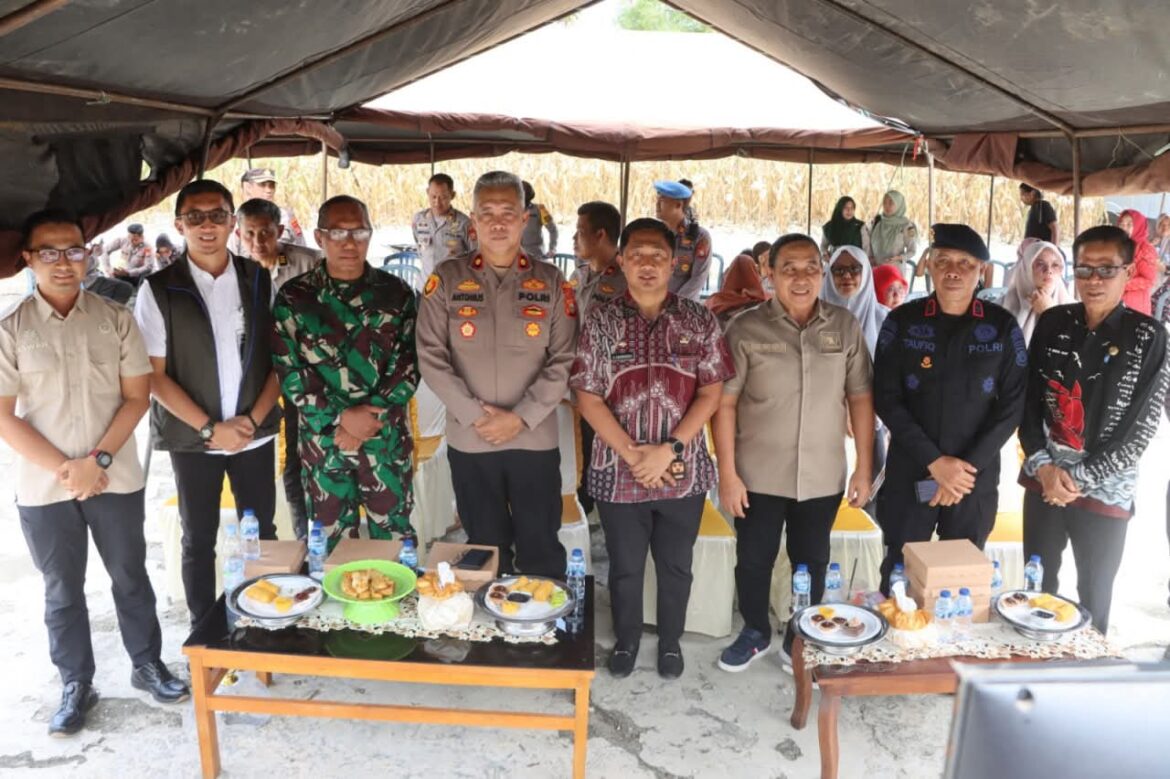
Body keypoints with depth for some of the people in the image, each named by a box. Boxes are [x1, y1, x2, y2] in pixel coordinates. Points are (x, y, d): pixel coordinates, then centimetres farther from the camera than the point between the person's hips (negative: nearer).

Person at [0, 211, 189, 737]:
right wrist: (64, 470, -13)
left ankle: (147, 664, 30)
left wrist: (98, 460, -12)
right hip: (43, 488, 0)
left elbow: (137, 397, -2)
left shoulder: (116, 319, -1)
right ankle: (76, 685, 27)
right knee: (62, 590, 12)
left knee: (131, 576, 13)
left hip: (116, 479, 1)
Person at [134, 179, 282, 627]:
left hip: (256, 433, 2)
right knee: (199, 540, 11)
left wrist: (253, 418, -9)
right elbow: (155, 375, -6)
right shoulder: (159, 290, -5)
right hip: (192, 439, -1)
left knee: (262, 534, 10)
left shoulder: (260, 281, 1)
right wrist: (209, 428, -12)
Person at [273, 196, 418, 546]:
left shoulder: (396, 293, 2)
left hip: (387, 441, 0)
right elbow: (288, 372, -5)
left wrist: (370, 417, -13)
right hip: (322, 442, 0)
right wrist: (342, 417, -14)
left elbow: (409, 366, -3)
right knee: (332, 542, 12)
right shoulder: (293, 297, 0)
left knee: (394, 537, 9)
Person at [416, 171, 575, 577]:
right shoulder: (446, 280, 0)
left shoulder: (551, 283, 1)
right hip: (469, 441, 1)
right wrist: (475, 415, -12)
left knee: (541, 550, 9)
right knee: (484, 550, 15)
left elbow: (564, 361, -3)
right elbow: (430, 357, -4)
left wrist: (521, 417, -12)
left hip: (536, 440, 0)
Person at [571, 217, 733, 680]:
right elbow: (588, 398, -5)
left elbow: (711, 393, -5)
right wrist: (632, 453, -15)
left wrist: (668, 450, -16)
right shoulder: (601, 323, -3)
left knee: (675, 565, 16)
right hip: (618, 472, 0)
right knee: (625, 567, 16)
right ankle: (625, 640, 39)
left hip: (684, 472, 1)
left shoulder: (700, 322, -1)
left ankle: (670, 642, 39)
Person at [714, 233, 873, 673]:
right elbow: (725, 404, -8)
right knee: (753, 560, 12)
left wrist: (864, 468, 1)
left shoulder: (845, 327, -1)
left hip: (823, 477, 2)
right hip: (758, 476, -2)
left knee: (812, 563, 17)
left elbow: (860, 399, 3)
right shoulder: (746, 329, -8)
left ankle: (799, 639, 39)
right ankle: (755, 633, 37)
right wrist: (727, 473, -11)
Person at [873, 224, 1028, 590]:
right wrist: (934, 461, -14)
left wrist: (968, 465, -12)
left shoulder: (1003, 326, 0)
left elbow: (1013, 404, -2)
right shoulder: (902, 321, -2)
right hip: (909, 475, 0)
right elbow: (886, 398, -6)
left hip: (976, 479, 1)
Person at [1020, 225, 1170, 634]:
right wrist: (1043, 466, -9)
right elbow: (1028, 399, 3)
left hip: (1104, 490, -2)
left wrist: (1080, 479, -11)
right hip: (1043, 481, 2)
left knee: (1094, 594, 12)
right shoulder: (1052, 323, 1)